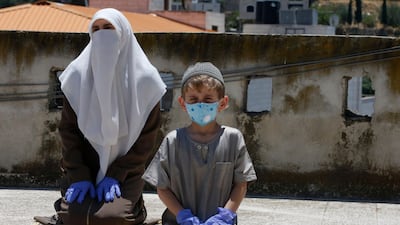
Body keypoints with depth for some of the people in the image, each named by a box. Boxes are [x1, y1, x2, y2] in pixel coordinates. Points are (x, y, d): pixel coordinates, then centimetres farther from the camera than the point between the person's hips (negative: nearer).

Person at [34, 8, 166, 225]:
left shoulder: (144, 79, -4)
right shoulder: (78, 74, 0)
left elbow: (147, 134, -3)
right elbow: (68, 129, 0)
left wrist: (117, 174, -11)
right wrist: (78, 175, -11)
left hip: (125, 172, -1)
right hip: (85, 166, 1)